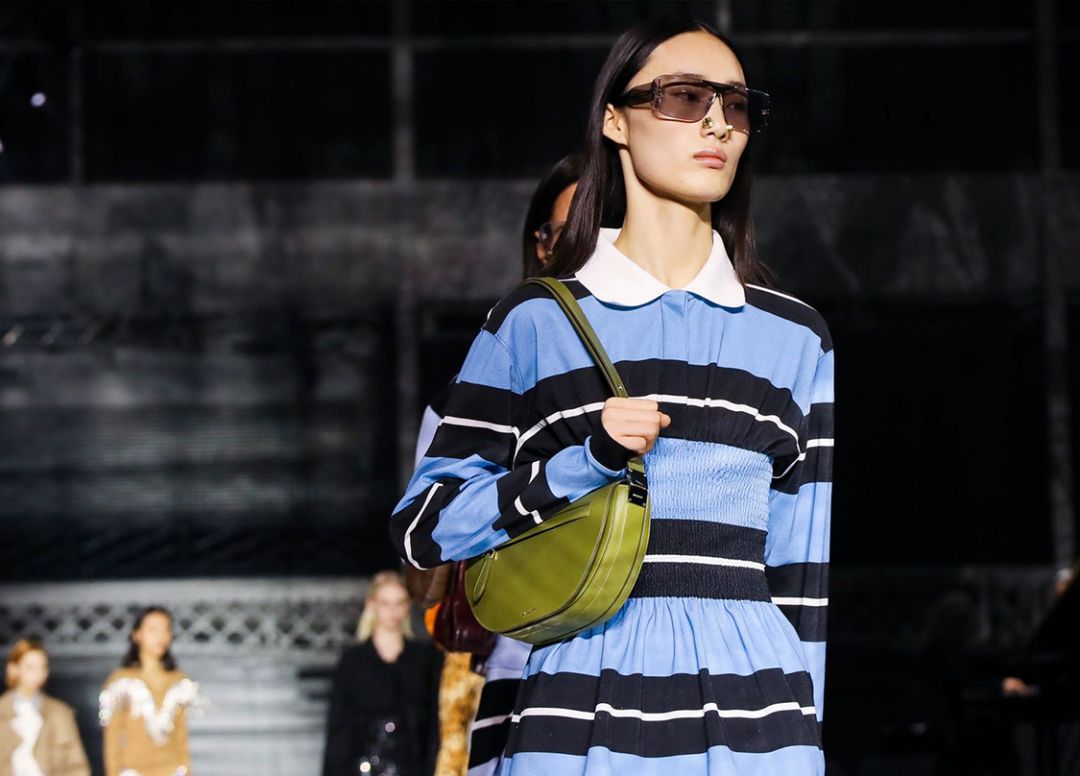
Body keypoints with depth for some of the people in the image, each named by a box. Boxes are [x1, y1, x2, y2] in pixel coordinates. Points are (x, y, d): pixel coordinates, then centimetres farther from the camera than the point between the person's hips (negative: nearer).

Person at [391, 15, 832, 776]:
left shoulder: (795, 336, 12)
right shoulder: (534, 322, 6)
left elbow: (805, 573, 11)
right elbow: (425, 528, 3)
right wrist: (587, 462, -10)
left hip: (752, 713, 1)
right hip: (583, 711, -1)